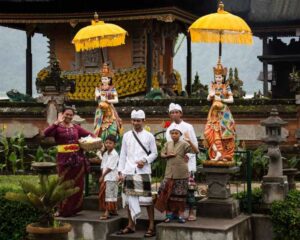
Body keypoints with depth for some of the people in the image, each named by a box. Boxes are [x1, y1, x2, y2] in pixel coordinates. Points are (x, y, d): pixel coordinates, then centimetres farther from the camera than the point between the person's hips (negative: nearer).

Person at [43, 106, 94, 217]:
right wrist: (57, 122, -21)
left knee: (77, 185, 9)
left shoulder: (76, 128, 11)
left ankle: (74, 208, 22)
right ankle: (63, 210, 12)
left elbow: (89, 134, 17)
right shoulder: (57, 128, -2)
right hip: (64, 159, -4)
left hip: (77, 158, 4)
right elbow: (46, 133, -20)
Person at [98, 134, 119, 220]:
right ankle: (114, 211, 21)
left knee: (109, 195, -9)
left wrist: (103, 176, -11)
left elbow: (110, 167, -15)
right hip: (105, 178, 8)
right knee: (104, 194, 11)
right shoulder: (105, 154, 13)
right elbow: (103, 166, 12)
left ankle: (107, 213, -11)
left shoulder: (115, 154, -12)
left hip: (111, 178, -8)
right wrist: (102, 176, 1)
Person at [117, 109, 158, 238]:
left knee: (147, 198, -4)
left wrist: (145, 161, -13)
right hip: (129, 171, 3)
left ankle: (151, 227, 1)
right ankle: (131, 225, 18)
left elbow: (154, 153, 4)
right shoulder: (126, 136, 9)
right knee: (129, 198, 7)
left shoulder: (149, 136, 3)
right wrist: (120, 171, 5)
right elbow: (123, 154, 10)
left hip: (143, 171, -3)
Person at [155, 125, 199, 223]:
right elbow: (162, 154, 15)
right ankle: (169, 213, 15)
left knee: (180, 195, 3)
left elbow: (196, 151, -15)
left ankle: (181, 215, 13)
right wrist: (168, 155, -5)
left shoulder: (184, 144, -6)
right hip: (169, 173, 4)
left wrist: (190, 142, -28)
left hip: (181, 174, -4)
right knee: (167, 193, 4)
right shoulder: (168, 144, 8)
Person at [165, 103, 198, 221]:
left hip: (187, 161, -3)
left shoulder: (188, 127, 2)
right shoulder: (169, 129, 11)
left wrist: (188, 155, -12)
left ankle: (191, 212, 0)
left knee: (189, 187, -5)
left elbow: (194, 144, 1)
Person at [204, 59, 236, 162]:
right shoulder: (212, 86, 9)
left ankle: (225, 156, 1)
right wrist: (211, 95, -12)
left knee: (224, 133, -4)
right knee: (210, 132, -14)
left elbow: (231, 100, -1)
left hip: (224, 111, -2)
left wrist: (221, 99, -12)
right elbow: (208, 99, 9)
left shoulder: (226, 86, 2)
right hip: (214, 111, 3)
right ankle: (217, 153, -14)